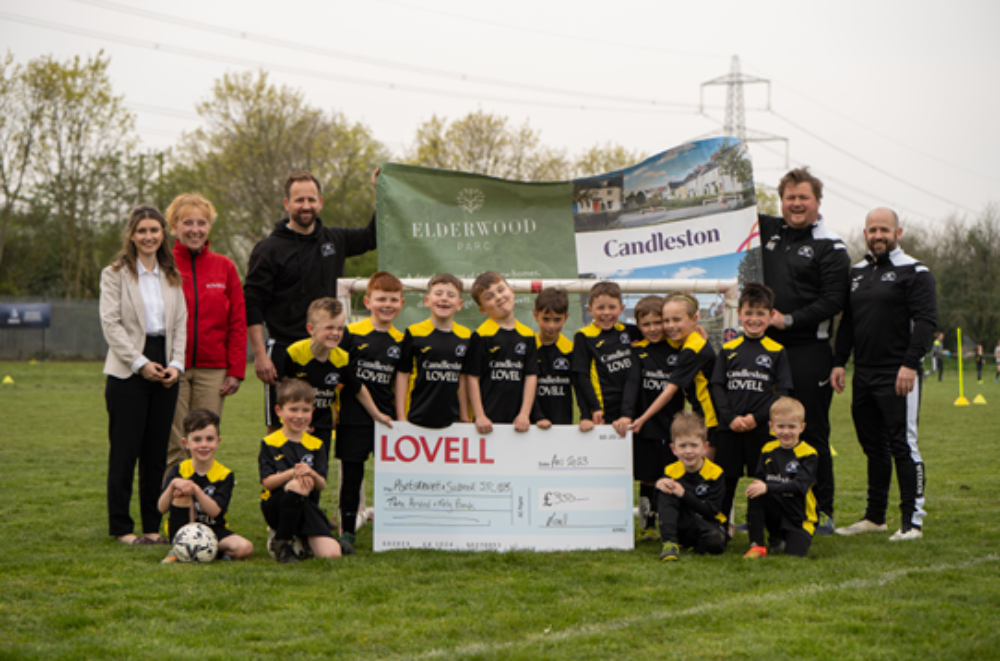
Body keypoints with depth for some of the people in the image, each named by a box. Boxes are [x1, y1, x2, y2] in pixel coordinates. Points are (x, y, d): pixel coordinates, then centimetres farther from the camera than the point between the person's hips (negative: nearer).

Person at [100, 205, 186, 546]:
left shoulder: (172, 276, 15)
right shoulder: (115, 274, 1)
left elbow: (180, 323, 13)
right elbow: (111, 323, -7)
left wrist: (176, 363, -3)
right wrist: (141, 363, -13)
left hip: (165, 373, 4)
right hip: (128, 373, -4)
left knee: (158, 451, 5)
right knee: (125, 450, -4)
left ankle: (153, 525, 11)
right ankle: (120, 527, 3)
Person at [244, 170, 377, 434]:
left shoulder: (334, 240, 10)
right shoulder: (268, 250, -4)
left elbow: (372, 236, 27)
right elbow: (252, 306, -7)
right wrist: (260, 355, -14)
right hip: (284, 351, -4)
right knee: (279, 429, -2)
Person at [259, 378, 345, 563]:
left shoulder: (316, 445, 10)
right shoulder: (270, 443, 1)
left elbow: (322, 485, 1)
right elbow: (267, 482, -9)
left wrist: (312, 475, -22)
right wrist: (292, 473, -26)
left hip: (308, 506, 3)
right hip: (276, 509, -3)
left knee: (332, 554, -20)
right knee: (298, 485, -37)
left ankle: (304, 540, 17)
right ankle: (282, 543, -17)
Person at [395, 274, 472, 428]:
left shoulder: (466, 336, 8)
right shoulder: (414, 333, -2)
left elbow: (463, 379, 14)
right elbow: (402, 374, 0)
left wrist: (465, 417, 13)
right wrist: (401, 416, -3)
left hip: (451, 420, 3)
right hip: (417, 418, -3)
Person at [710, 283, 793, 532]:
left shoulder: (776, 352, 2)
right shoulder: (728, 350, 8)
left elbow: (783, 392, -2)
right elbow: (717, 387, 6)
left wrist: (757, 417, -13)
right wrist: (730, 418, -9)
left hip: (762, 429, -2)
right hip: (728, 428, 2)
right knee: (725, 482, 7)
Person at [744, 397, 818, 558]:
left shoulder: (808, 454, -10)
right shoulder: (768, 451, 6)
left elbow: (799, 485, -23)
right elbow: (760, 479, 5)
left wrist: (768, 487, -34)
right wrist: (756, 485, -21)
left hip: (799, 517, -3)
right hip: (774, 515, 3)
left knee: (795, 553, -25)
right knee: (754, 495, -25)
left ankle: (780, 540, 13)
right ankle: (756, 546, -15)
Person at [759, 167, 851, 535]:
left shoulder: (830, 248, -4)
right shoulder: (768, 231, 13)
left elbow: (833, 301, -12)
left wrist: (791, 320, -16)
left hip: (809, 351, -5)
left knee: (812, 432, -2)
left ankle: (822, 511, 5)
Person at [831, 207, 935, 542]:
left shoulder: (914, 272, -5)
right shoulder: (857, 272, 16)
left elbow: (925, 321, -12)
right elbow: (847, 322, 21)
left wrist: (910, 364, -20)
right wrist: (839, 362, 12)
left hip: (898, 376, -7)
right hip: (863, 375, 7)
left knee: (903, 446, -6)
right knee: (873, 447, 13)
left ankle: (912, 521, -2)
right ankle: (875, 517, 21)